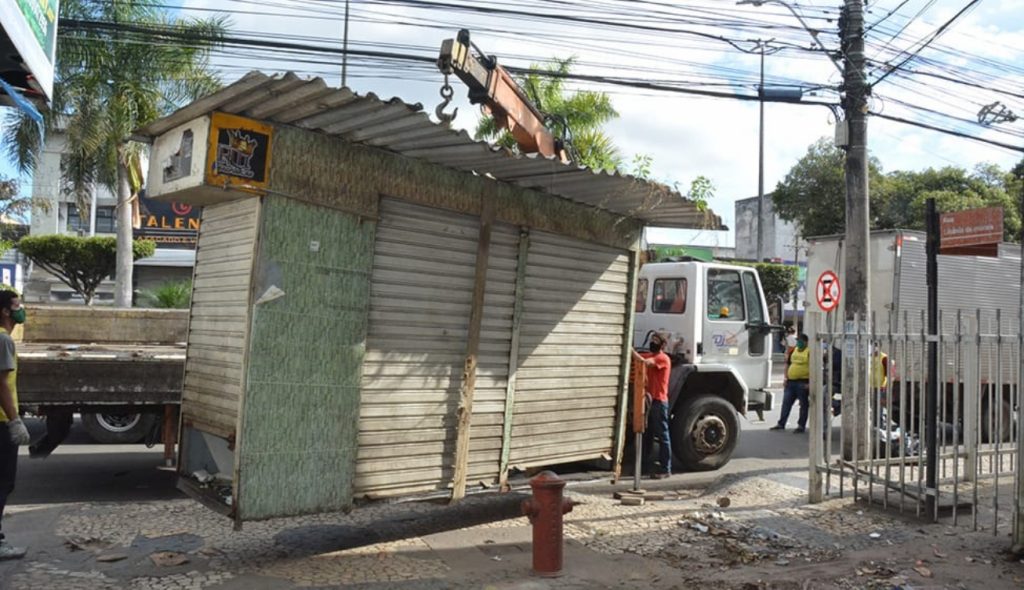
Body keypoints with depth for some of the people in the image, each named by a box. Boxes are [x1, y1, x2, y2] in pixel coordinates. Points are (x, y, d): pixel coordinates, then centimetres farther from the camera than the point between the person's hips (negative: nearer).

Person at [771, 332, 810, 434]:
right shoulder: (793, 351, 13)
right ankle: (781, 423, 14)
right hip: (791, 382, 7)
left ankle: (801, 425, 10)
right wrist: (786, 378, 11)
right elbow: (787, 364, 19)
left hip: (803, 382, -7)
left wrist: (809, 383, -18)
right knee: (786, 402, 8)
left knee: (803, 404, 3)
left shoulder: (809, 352, -7)